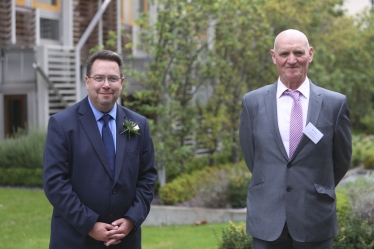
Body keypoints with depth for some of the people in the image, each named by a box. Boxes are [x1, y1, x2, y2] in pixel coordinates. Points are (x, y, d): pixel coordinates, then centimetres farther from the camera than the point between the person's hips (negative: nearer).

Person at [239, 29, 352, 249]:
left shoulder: (335, 103, -2)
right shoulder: (253, 102, 1)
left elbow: (342, 160, 8)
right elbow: (251, 157, 9)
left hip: (316, 221, 0)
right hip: (267, 221, 1)